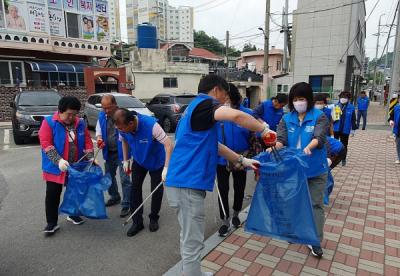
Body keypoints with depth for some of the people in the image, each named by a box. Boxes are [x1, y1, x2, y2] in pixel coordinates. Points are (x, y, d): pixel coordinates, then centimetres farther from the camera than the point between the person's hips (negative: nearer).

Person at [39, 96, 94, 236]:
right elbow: (46, 144, -18)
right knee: (53, 194, 4)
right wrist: (58, 160, -29)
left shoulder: (80, 123, 1)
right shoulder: (49, 122, -11)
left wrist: (90, 157, -11)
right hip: (55, 167, -4)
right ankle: (52, 223, 19)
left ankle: (72, 215, 38)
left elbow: (87, 141, 2)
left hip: (76, 167, 4)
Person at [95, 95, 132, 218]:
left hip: (121, 152, -7)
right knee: (109, 176, 21)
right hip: (109, 152, 7)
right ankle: (115, 197, 43)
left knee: (124, 179, -4)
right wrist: (99, 138, -8)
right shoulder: (102, 115, 1)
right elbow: (98, 130, 12)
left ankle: (126, 205, 9)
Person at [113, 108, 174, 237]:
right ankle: (137, 222, 12)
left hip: (157, 161, -4)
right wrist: (126, 160, 5)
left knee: (156, 190, 4)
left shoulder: (151, 125, -38)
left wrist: (166, 168, -43)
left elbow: (169, 145, -38)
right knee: (135, 188, -1)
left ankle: (154, 218, 26)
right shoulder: (122, 127, -21)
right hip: (139, 161, 4)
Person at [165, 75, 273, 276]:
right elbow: (235, 116, -30)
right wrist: (264, 129, -13)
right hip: (188, 184, -10)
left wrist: (243, 161, 24)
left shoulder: (194, 108, 21)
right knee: (192, 242, 1)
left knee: (189, 238, 23)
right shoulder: (204, 103, -9)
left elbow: (214, 145, 25)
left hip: (184, 182, 10)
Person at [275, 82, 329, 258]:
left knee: (315, 204, 5)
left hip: (315, 170, -3)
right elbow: (281, 139, -11)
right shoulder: (286, 119, 1)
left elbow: (319, 137, -23)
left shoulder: (319, 117, -7)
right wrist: (274, 147, -34)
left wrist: (308, 148, -45)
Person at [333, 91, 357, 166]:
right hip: (335, 129, 0)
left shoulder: (351, 108, -2)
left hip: (345, 130, 0)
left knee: (344, 145, 12)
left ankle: (343, 159, 26)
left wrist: (353, 129, 3)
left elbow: (353, 119, 3)